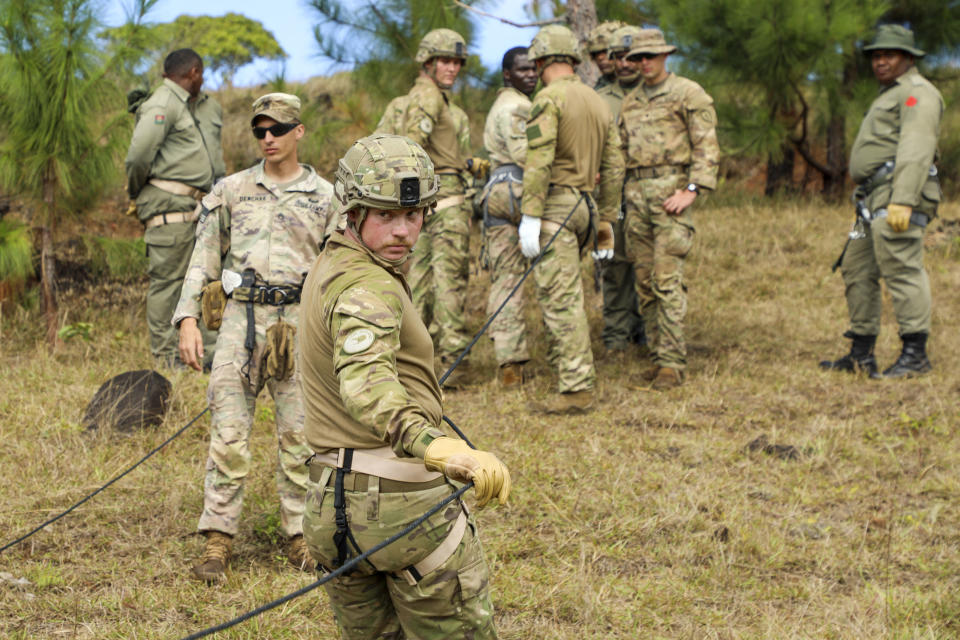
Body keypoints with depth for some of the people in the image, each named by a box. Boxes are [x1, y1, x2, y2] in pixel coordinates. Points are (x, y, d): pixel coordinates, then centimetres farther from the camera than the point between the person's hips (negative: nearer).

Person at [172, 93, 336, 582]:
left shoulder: (324, 198, 8)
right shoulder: (230, 192, 10)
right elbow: (203, 260, 10)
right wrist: (188, 320, 0)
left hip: (298, 322, 0)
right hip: (240, 317, 0)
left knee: (300, 435, 1)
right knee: (228, 434, -4)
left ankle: (301, 535, 13)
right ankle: (218, 541, 0)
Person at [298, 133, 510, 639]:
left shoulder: (328, 265, 13)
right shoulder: (368, 286, -18)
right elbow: (366, 383, -38)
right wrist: (443, 448, -53)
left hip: (330, 503, 9)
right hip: (401, 502, -9)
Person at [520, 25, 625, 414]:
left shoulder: (549, 98, -8)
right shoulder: (598, 103, 16)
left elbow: (539, 161, -18)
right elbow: (613, 167, 17)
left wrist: (530, 216, -19)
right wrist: (607, 221, 22)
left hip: (555, 204, -8)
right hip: (584, 205, 8)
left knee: (561, 299, -9)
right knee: (565, 296, 18)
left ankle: (577, 390, -12)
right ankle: (568, 368, 21)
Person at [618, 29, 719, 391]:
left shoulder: (688, 93, 0)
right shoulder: (630, 102, 19)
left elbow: (706, 146, -5)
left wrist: (692, 189, -14)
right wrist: (623, 193, 14)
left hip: (671, 189, -6)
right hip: (636, 194, 6)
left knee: (667, 279, -13)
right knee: (644, 279, 5)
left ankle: (672, 361, -12)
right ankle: (657, 356, 11)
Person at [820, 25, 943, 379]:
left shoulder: (917, 92, -5)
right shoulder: (890, 96, 28)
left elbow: (916, 150, -17)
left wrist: (903, 201, -26)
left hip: (898, 195, -11)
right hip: (875, 202, 11)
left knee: (901, 269, -14)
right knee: (857, 270, 11)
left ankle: (915, 353, -14)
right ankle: (862, 353, 15)